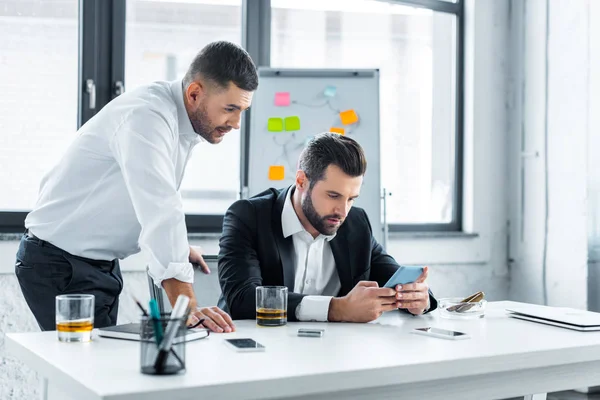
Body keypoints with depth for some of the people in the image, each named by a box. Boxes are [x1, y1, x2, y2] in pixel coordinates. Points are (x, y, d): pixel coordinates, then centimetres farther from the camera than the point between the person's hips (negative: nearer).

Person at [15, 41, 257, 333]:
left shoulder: (183, 121, 3)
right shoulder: (146, 116, -25)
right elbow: (160, 212, -35)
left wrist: (178, 246, 12)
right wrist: (187, 307, -39)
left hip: (103, 262, 8)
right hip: (59, 267, -8)